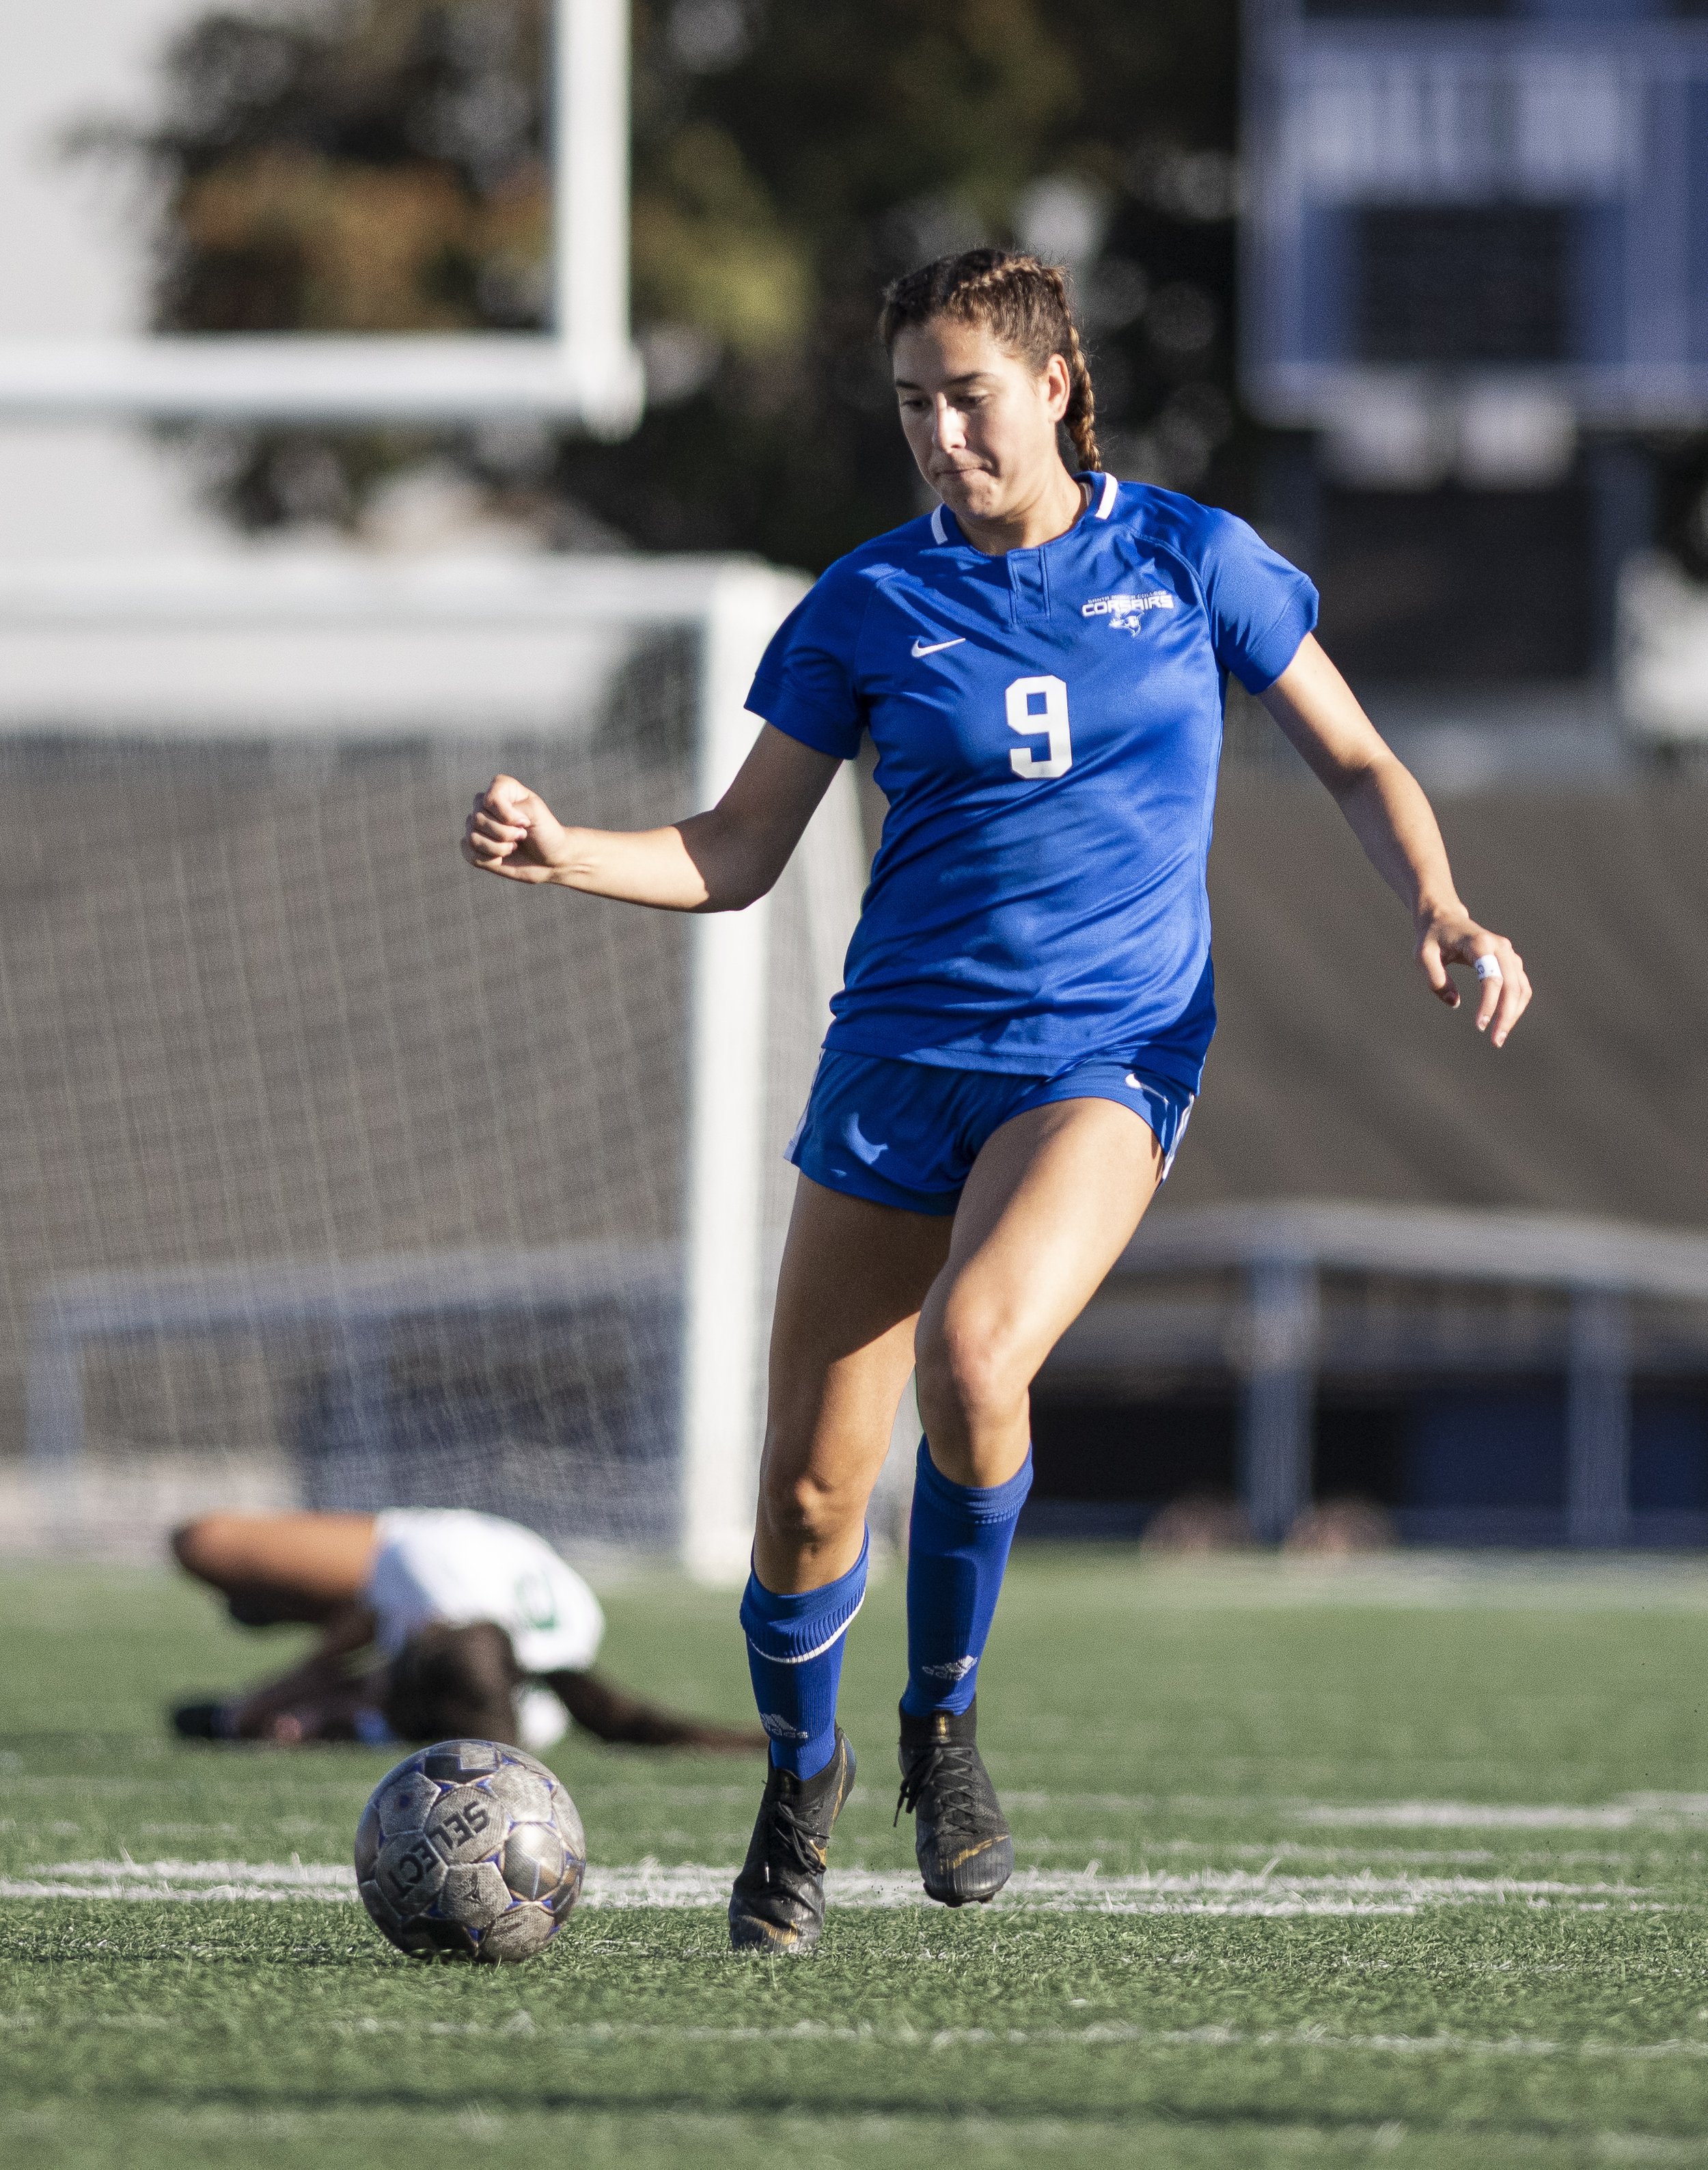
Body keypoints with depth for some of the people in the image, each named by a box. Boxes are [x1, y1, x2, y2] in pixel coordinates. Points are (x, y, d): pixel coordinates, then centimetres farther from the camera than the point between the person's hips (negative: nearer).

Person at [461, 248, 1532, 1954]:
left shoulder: (1191, 561, 3)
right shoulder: (870, 605, 4)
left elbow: (1354, 763, 12)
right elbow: (735, 855, 7)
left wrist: (1443, 915, -5)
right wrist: (563, 854, -11)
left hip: (1109, 1058, -2)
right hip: (899, 1058, 2)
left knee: (972, 1353, -32)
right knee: (810, 1483, -3)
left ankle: (944, 1723, -8)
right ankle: (800, 1779, 27)